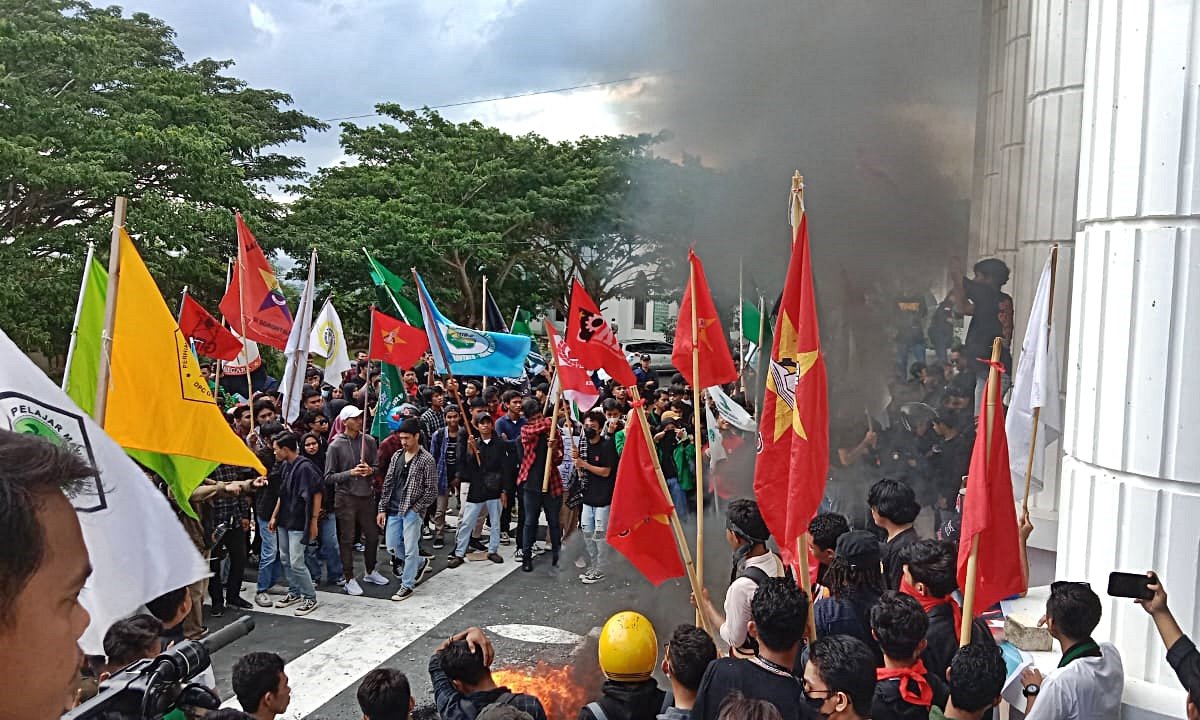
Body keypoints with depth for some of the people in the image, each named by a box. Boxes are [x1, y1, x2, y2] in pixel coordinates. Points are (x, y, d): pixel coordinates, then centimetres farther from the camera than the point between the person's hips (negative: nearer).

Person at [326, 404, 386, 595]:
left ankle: (370, 572, 33)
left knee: (372, 535, 14)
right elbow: (329, 477, -8)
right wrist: (351, 473, -20)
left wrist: (370, 470, -13)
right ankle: (349, 579, 15)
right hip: (346, 497, -4)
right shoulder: (336, 445, -9)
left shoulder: (369, 441, 2)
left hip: (366, 495, 4)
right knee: (347, 539, 3)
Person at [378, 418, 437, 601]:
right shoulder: (397, 456, 9)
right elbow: (387, 483, 11)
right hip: (393, 510, 6)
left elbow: (431, 490, -8)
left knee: (410, 548, -2)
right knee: (392, 547, 11)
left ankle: (407, 585, 13)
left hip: (412, 511, -6)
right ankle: (420, 563, 34)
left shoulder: (427, 460, -9)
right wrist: (382, 509, 6)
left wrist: (416, 508, -13)